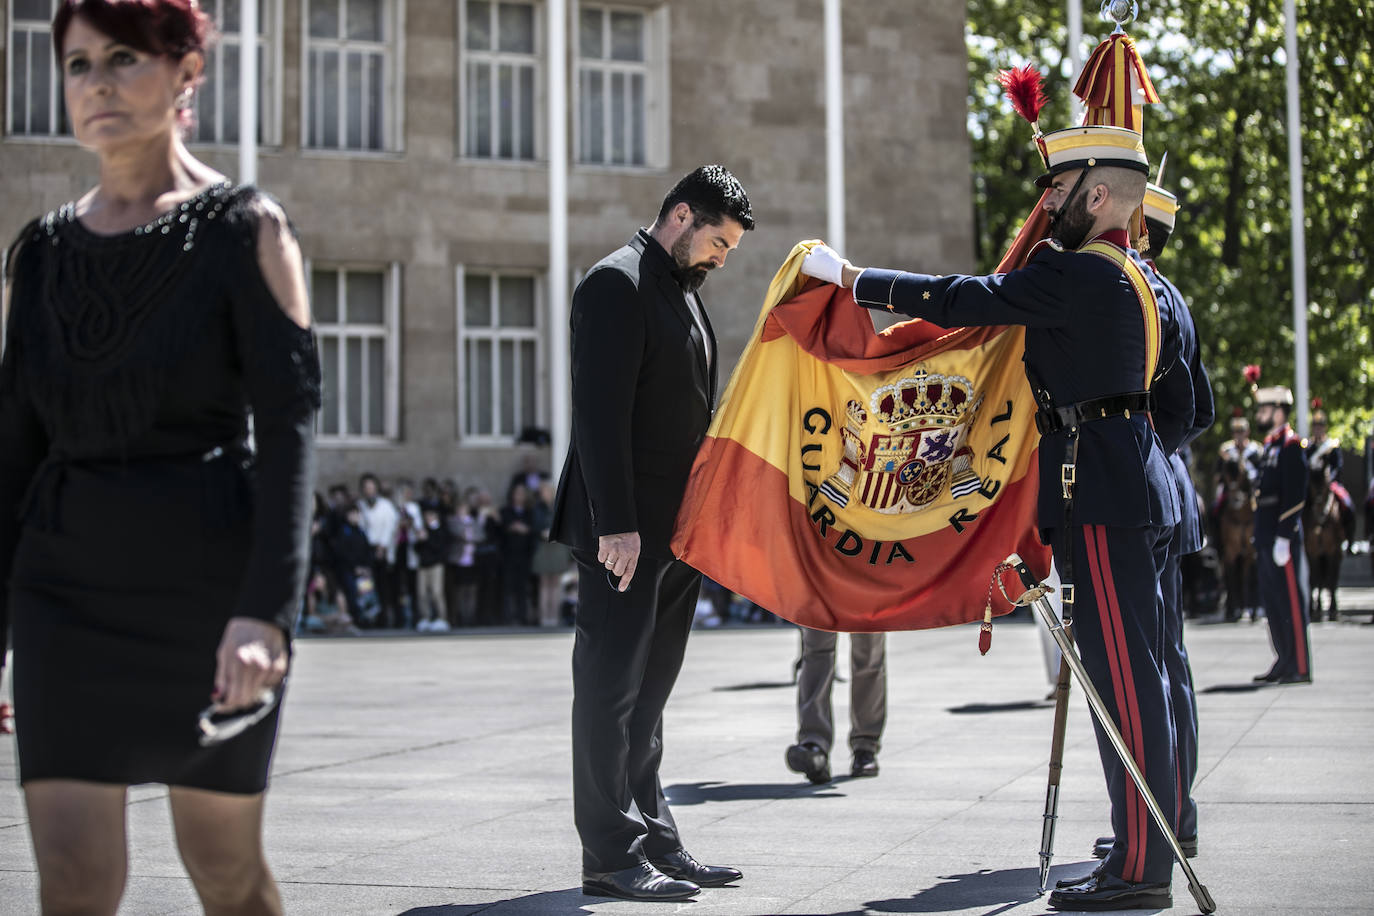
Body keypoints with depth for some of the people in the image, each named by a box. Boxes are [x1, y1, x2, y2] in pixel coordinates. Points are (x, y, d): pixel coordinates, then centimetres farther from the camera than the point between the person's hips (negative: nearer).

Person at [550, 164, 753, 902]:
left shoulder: (682, 291, 19)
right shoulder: (616, 285, -11)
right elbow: (601, 412, -18)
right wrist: (616, 525, -23)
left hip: (674, 529, 9)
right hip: (625, 529, -9)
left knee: (646, 693, 13)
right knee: (612, 688, -5)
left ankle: (654, 841, 18)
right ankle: (612, 855, -1)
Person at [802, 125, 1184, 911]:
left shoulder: (1073, 273, -14)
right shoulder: (1140, 282, 16)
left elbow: (958, 301, -13)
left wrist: (849, 277, -5)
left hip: (1101, 499, -10)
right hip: (1142, 493, 10)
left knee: (1123, 678, -8)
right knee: (1136, 676, 12)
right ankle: (1147, 852, 17)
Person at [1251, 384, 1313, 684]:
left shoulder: (1291, 445, -11)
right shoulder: (1271, 446, 18)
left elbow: (1294, 495, -18)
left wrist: (1283, 537, -21)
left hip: (1283, 538, -10)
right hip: (1267, 539, 10)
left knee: (1290, 600, -6)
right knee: (1272, 601, 12)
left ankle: (1300, 667, -3)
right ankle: (1285, 662, 19)